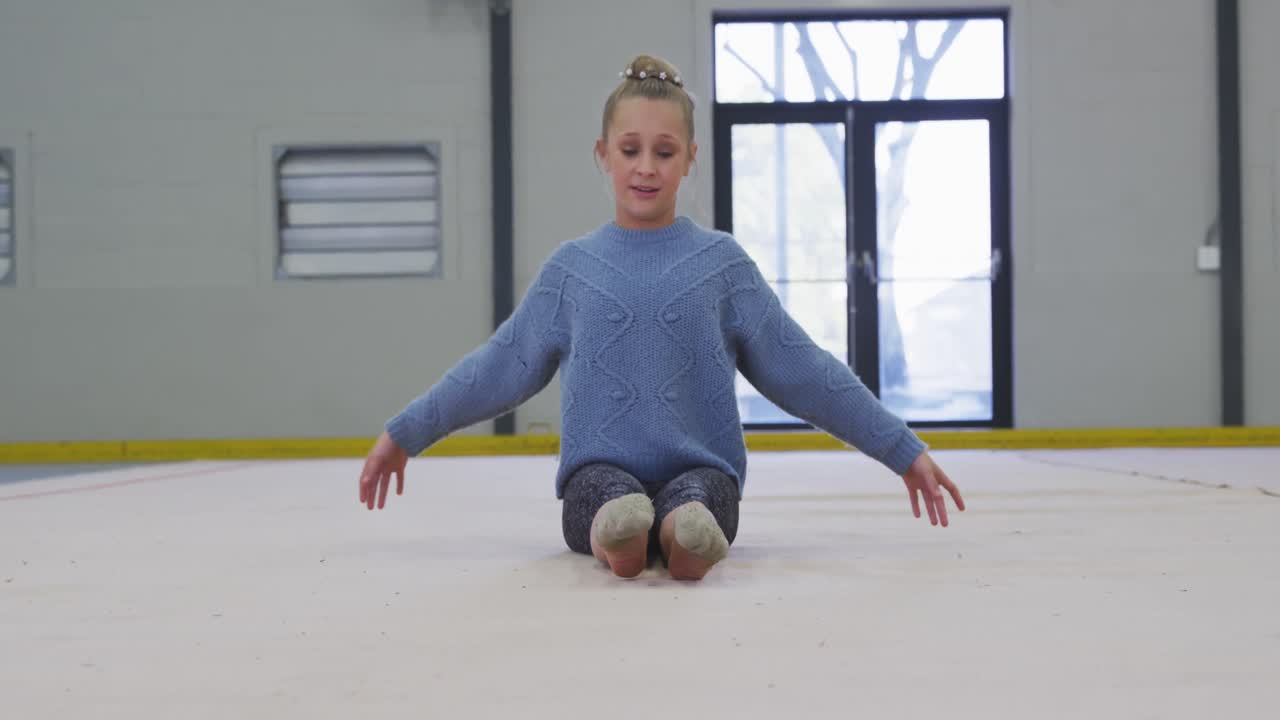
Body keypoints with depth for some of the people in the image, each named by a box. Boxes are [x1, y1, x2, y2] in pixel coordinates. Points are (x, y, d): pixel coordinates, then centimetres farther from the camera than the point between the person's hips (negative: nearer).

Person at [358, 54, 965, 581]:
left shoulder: (721, 261, 11)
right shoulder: (572, 267, 13)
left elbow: (802, 370, 12)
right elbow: (498, 369, 21)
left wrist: (904, 451, 11)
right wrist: (404, 435, 25)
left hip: (702, 468, 0)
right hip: (600, 472, 1)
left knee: (694, 501, -39)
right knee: (608, 496, -39)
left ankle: (686, 532, -68)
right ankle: (617, 533, -67)